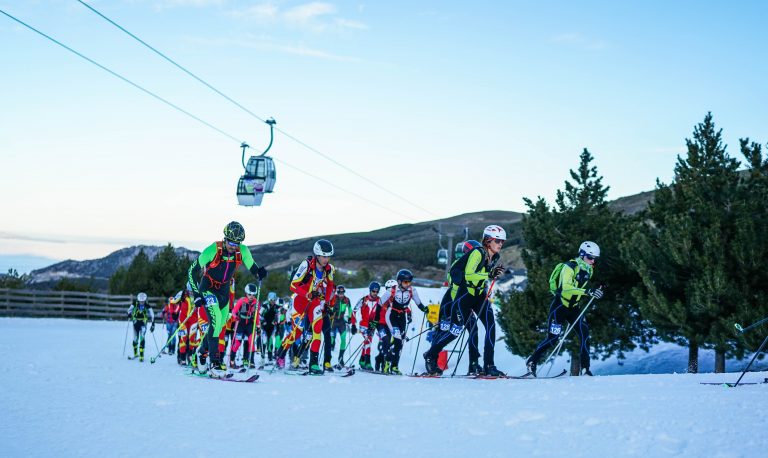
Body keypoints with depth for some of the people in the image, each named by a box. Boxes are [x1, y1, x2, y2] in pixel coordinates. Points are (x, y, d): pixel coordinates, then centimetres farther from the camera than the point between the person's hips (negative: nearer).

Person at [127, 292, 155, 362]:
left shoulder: (147, 307, -10)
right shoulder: (134, 305, -5)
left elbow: (152, 316, -5)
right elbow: (129, 310, 12)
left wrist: (152, 324, -11)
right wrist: (129, 314, -10)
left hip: (143, 323, -3)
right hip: (136, 323, 3)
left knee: (142, 338, -18)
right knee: (135, 339, 12)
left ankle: (141, 355, -19)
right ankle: (135, 353, 33)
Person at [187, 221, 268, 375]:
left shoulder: (243, 251, -14)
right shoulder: (213, 250, -25)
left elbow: (253, 268, -1)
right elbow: (192, 271, -16)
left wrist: (260, 273, -26)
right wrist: (196, 294, -20)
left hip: (224, 291, 5)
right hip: (208, 289, -5)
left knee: (220, 325, 13)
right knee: (216, 319, -24)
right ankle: (214, 361, -25)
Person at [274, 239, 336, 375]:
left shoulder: (329, 269, -8)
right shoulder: (306, 265, -25)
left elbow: (330, 285, 12)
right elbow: (293, 286, -21)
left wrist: (326, 301, 4)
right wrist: (308, 295, -32)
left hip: (315, 300, 4)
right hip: (300, 299, -4)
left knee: (317, 327, -15)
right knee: (297, 331, -1)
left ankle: (314, 363, -12)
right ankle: (280, 355, 26)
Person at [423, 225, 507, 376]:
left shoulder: (496, 257, 5)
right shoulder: (478, 253, -20)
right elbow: (468, 275, -28)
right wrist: (489, 275, -32)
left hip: (479, 293, 7)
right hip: (463, 292, -7)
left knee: (491, 325, -8)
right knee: (457, 328, -6)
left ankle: (489, 366, -5)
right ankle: (431, 355, 15)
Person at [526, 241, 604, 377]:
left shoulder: (588, 270, 4)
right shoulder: (569, 267, -21)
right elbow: (566, 288, -37)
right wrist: (587, 291, -46)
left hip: (573, 307, 7)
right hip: (559, 305, -7)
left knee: (585, 334, -9)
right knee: (552, 338, -9)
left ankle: (585, 369, -4)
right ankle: (532, 362, 9)